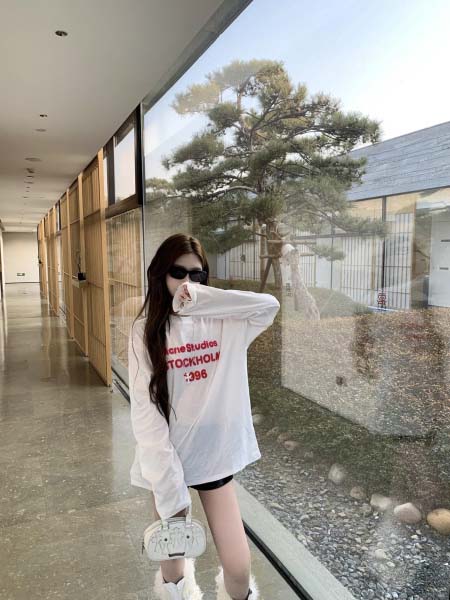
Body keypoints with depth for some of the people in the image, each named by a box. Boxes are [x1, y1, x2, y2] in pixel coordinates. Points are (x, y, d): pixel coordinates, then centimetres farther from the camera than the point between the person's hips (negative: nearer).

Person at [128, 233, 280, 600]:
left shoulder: (223, 322, -3)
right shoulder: (147, 331, -8)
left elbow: (270, 306, -18)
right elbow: (145, 408, -12)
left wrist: (202, 298, -22)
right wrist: (169, 487, -17)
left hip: (215, 456, 1)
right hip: (167, 460, 0)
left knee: (239, 568, 4)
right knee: (173, 556, 19)